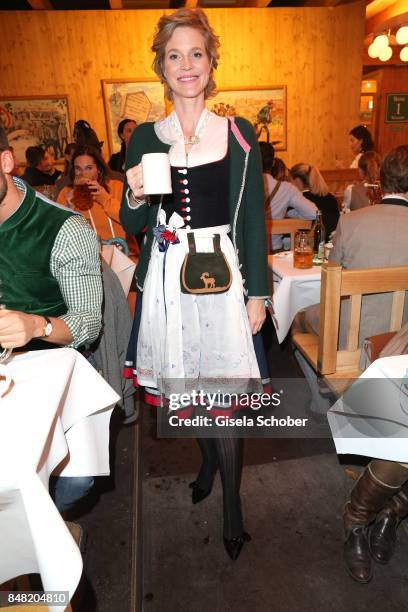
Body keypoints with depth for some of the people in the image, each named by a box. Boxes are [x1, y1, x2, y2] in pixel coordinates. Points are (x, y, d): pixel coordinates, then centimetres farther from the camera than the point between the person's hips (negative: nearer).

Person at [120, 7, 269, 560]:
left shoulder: (239, 134, 2)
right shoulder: (144, 138, 6)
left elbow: (254, 220, 1)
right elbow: (132, 225, 8)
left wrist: (258, 292, -2)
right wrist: (135, 197, -14)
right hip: (168, 278, 3)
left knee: (223, 391, 1)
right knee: (188, 386, 16)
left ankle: (231, 504, 23)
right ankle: (209, 462, 44)